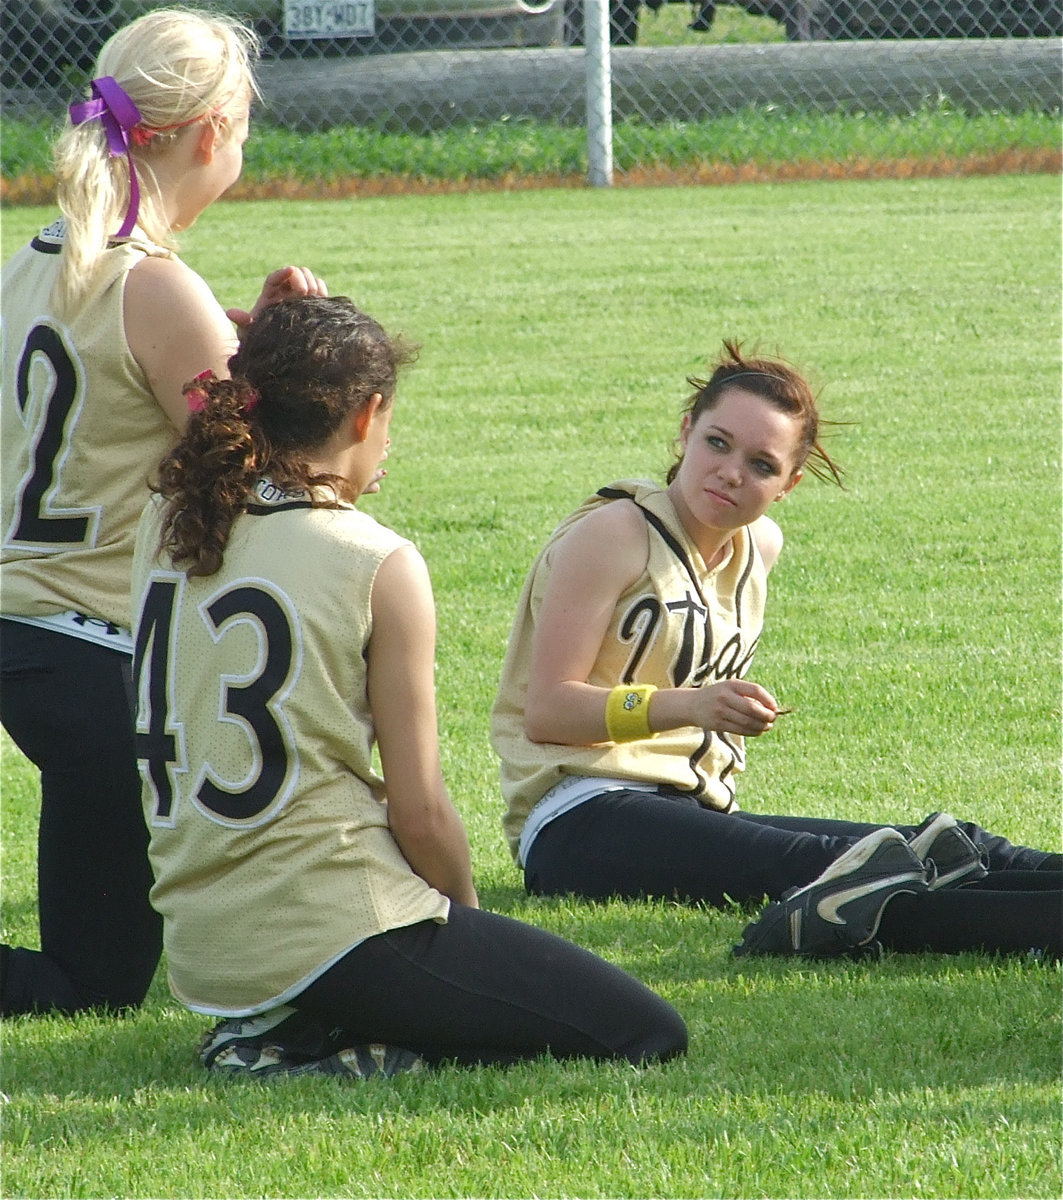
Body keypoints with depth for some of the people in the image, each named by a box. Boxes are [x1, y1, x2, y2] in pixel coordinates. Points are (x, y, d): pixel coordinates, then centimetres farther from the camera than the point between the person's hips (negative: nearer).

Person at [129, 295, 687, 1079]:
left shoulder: (168, 529, 5)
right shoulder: (379, 565, -11)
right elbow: (421, 814, -9)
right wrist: (468, 914, 10)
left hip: (198, 949, 8)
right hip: (331, 933, -8)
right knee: (650, 1035, 2)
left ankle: (277, 1040, 7)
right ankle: (364, 1059, -10)